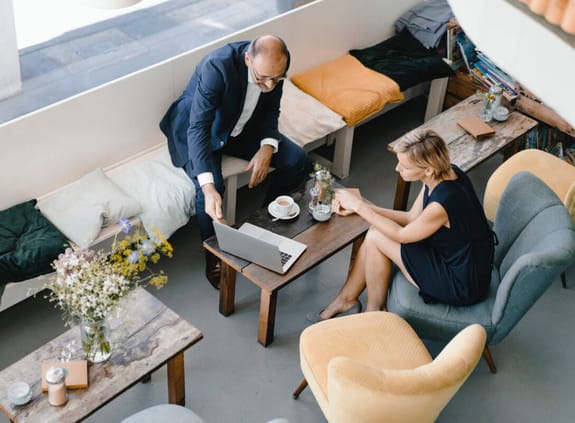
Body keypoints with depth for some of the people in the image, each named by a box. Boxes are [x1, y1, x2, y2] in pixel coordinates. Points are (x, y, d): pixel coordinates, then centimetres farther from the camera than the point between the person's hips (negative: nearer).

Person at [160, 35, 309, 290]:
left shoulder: (274, 66, -19)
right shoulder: (217, 67, -37)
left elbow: (270, 110, -1)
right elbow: (198, 128, -41)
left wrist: (267, 147, -21)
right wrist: (208, 187, -52)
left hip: (242, 127, 5)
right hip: (198, 129, -5)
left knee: (296, 160, -9)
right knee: (212, 187, -31)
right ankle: (214, 255, -4)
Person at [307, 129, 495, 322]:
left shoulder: (444, 201, -33)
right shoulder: (445, 173, -7)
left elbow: (402, 235, -15)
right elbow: (411, 218, 4)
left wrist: (359, 206, -9)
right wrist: (359, 205, -2)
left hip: (463, 286, -8)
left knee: (376, 238, -8)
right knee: (377, 230, 3)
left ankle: (374, 312, 14)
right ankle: (346, 299, 19)